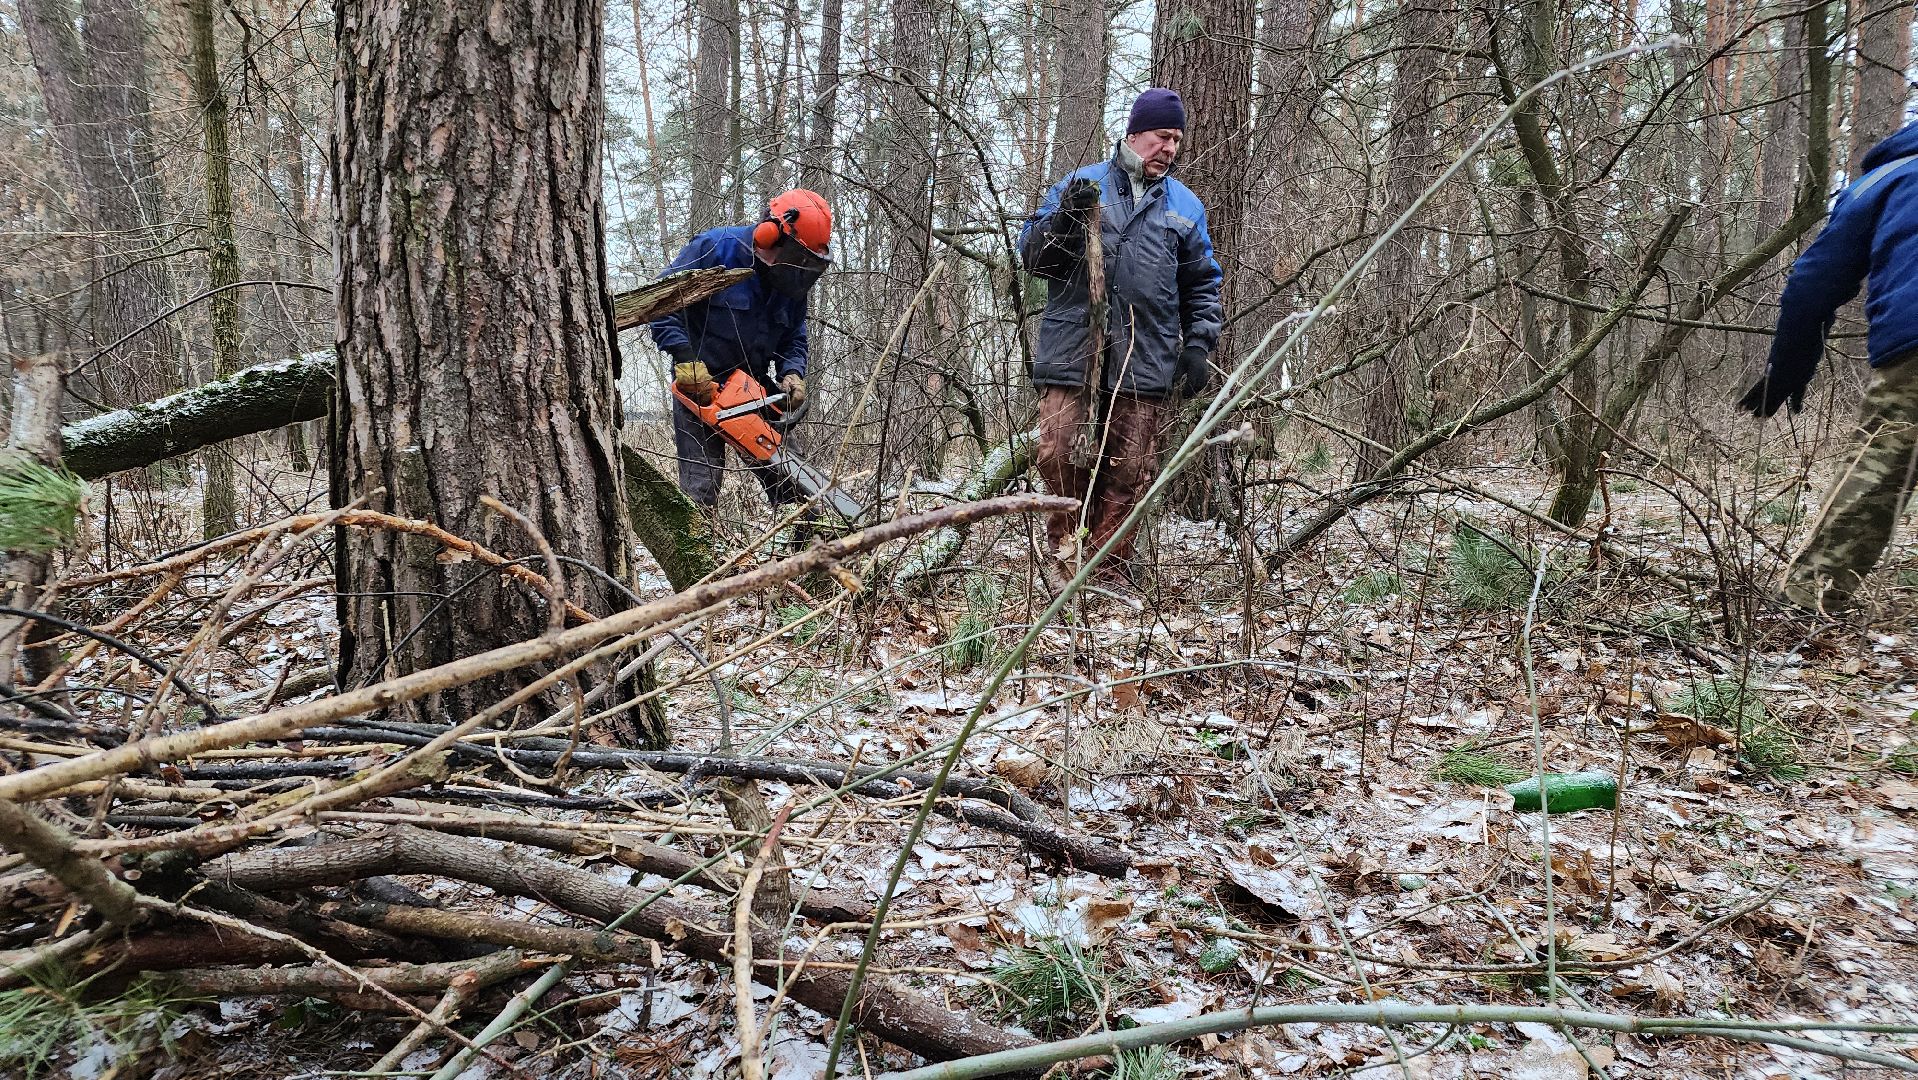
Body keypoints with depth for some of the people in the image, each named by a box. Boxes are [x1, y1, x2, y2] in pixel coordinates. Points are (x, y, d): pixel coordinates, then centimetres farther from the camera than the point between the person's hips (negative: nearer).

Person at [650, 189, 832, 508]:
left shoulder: (792, 280, 2)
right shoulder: (716, 248, -16)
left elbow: (794, 338, 12)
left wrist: (793, 374, -9)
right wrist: (685, 359, -24)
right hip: (700, 385, -5)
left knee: (792, 479, 2)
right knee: (701, 489, -9)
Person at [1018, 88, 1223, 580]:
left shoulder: (1184, 205, 18)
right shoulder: (1081, 184, 12)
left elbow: (1202, 285, 22)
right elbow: (1032, 253, 7)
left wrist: (1199, 343, 9)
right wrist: (1064, 217, -11)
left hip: (1146, 367, 2)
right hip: (1072, 355, -1)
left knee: (1129, 474, -1)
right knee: (1060, 459, -8)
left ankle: (1110, 571, 8)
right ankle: (1067, 553, 10)